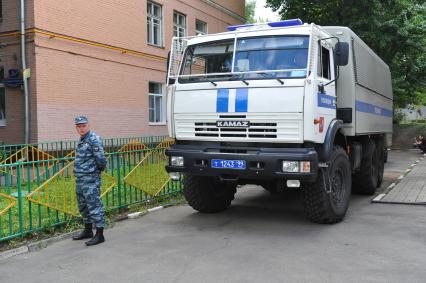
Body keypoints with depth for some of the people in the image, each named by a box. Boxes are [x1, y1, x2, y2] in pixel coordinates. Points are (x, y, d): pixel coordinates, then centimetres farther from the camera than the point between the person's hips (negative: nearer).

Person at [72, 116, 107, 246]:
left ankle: (99, 234, -1)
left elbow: (101, 158, -19)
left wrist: (100, 168, -3)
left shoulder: (94, 139, -14)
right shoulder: (81, 140, 16)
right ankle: (88, 231, 32)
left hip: (90, 179, -10)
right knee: (83, 206, 18)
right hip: (79, 179, 10)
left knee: (94, 206, -7)